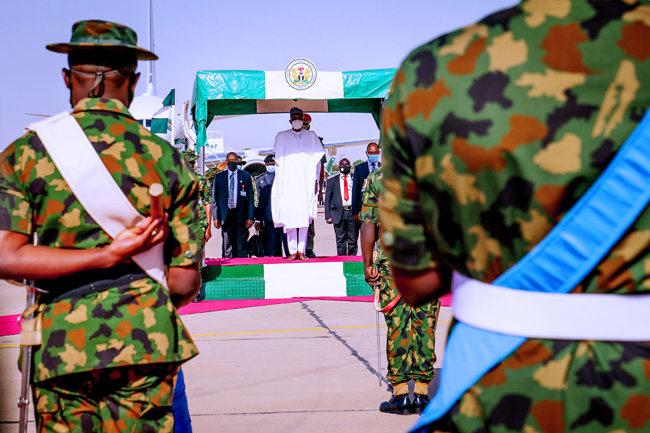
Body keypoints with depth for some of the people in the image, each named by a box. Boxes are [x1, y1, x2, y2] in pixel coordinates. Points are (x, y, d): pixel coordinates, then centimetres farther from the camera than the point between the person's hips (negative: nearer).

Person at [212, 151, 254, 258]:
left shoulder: (245, 176, 8)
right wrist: (216, 217, -2)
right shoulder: (219, 176, 9)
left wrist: (250, 217, -3)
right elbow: (214, 198, 8)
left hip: (241, 216, 0)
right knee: (227, 247, 0)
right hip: (226, 216, 0)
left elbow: (250, 199, 6)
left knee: (242, 247, 0)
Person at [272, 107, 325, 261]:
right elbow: (278, 160, 10)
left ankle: (301, 251, -4)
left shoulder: (311, 136, 12)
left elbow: (316, 159, 10)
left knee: (305, 216, -5)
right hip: (288, 182, 0)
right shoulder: (281, 137, 11)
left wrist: (315, 180, 1)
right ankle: (292, 251, -4)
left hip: (306, 182, 0)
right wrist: (280, 180, 1)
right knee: (289, 215, -6)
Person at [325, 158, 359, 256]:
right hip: (339, 212, 0)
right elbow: (327, 199, 11)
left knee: (353, 239, 1)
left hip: (353, 213, 0)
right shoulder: (332, 181, 14)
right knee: (340, 239, -1)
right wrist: (328, 216, 2)